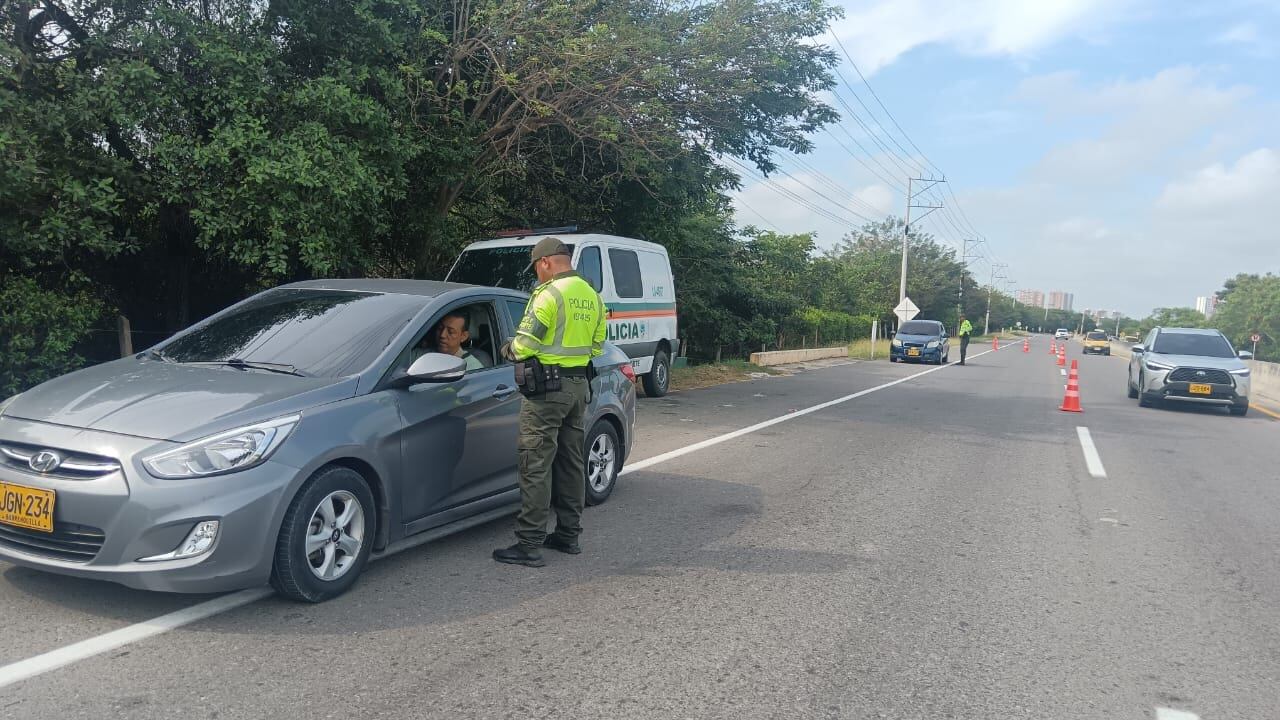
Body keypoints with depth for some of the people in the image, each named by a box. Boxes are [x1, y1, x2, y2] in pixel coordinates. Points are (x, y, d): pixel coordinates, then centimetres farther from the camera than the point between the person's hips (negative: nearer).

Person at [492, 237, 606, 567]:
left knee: (536, 465, -5)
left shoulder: (549, 293, -14)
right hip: (579, 385, 8)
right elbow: (597, 346, 16)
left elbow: (526, 343, -16)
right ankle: (569, 534, 24)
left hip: (547, 388, -8)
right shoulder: (592, 295, 11)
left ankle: (529, 545, -4)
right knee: (571, 462, 15)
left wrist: (509, 349, 4)